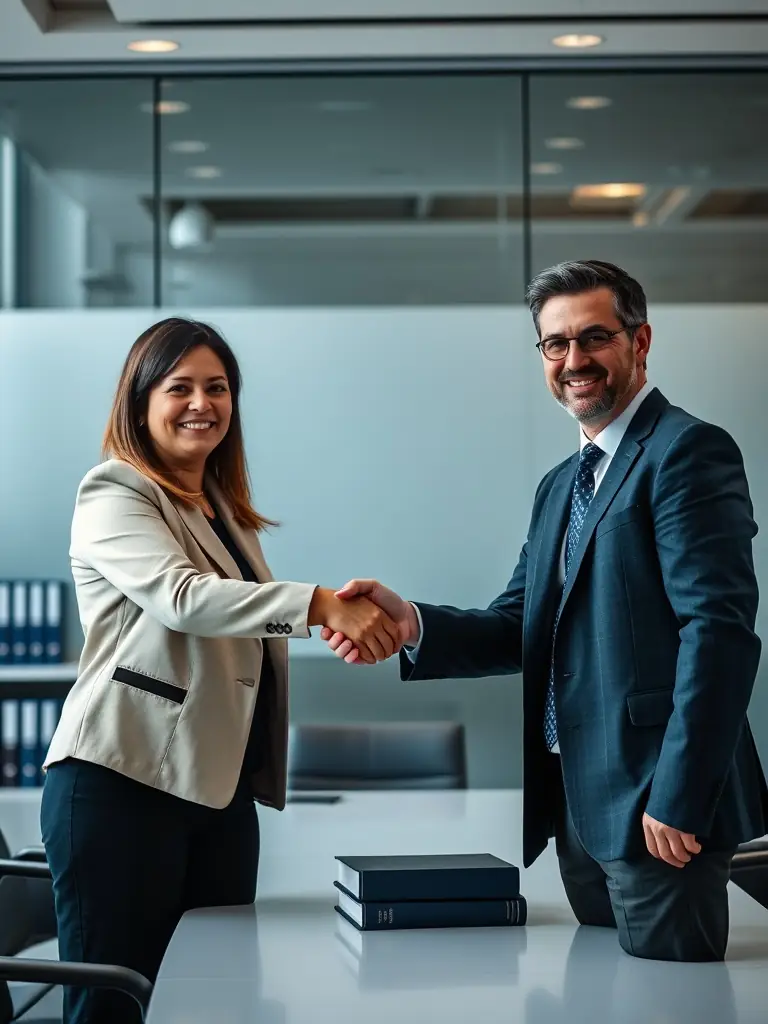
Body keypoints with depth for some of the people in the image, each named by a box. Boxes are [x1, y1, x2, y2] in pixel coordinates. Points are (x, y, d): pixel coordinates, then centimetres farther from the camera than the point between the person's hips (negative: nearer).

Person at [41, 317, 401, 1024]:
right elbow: (180, 597, -23)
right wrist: (319, 604, -32)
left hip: (222, 786, 8)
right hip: (124, 781, -8)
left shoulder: (222, 507, 20)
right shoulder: (114, 492, -6)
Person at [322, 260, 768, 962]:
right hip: (578, 802, 9)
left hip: (655, 804, -8)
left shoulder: (690, 451, -9)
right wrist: (412, 625, -7)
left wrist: (677, 799, -21)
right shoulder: (562, 484, 19)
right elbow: (522, 630, 12)